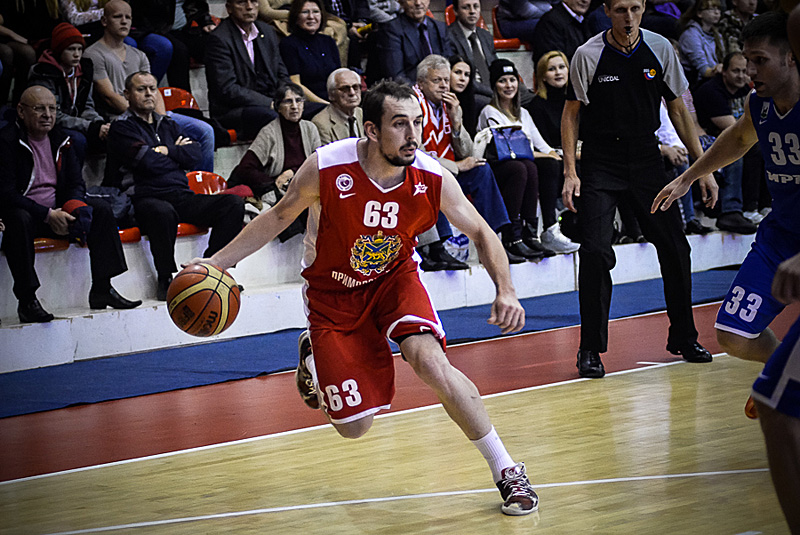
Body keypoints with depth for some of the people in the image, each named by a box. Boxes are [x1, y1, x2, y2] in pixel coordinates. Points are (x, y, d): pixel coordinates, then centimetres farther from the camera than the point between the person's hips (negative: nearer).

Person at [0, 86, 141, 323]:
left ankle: (102, 289, -6)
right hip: (24, 210, -7)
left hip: (56, 209, 7)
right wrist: (48, 215, -27)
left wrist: (75, 205, -14)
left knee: (101, 209, -7)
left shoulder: (60, 139, 8)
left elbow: (76, 183, 11)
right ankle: (27, 301, -35)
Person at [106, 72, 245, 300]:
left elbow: (194, 154, 11)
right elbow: (146, 161, -11)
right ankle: (165, 280, -26)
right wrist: (177, 152, 5)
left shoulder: (167, 124, 24)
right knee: (163, 212, -42)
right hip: (146, 198, -7)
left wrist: (165, 150, -3)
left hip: (183, 197, 7)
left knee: (233, 203, -13)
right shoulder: (122, 127, 3)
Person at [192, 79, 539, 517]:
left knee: (432, 364, -28)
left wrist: (506, 291, -24)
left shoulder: (433, 180, -23)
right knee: (353, 427, 0)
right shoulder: (325, 169, -28)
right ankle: (314, 356, 35)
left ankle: (506, 471, -12)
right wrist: (218, 262, -13)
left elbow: (480, 233, -7)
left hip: (394, 278, 1)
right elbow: (279, 216, -8)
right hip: (334, 292, -1)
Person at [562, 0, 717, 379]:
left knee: (675, 247, 3)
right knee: (595, 252, -15)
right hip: (599, 165, -3)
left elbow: (678, 109, 8)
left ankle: (683, 337, 23)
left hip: (646, 161, 3)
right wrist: (570, 172, -9)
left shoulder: (660, 49, -1)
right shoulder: (588, 55, -10)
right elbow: (572, 114, -1)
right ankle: (591, 349, -4)